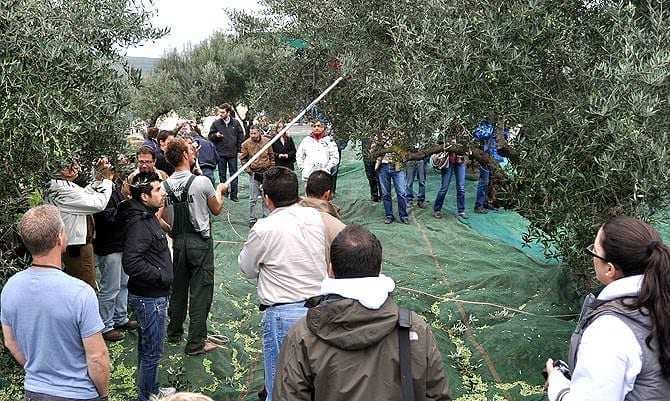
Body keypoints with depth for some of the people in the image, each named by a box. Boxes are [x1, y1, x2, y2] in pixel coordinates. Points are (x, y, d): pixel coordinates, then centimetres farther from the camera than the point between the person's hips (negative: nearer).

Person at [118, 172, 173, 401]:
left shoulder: (147, 217, 9)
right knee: (152, 352, 2)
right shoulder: (139, 223, -23)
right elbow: (132, 263, -31)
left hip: (152, 295, 10)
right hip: (150, 298, -10)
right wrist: (162, 276, -22)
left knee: (147, 348, 23)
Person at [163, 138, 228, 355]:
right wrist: (220, 191, 17)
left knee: (178, 288, 19)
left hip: (178, 241, 5)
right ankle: (196, 343, 4)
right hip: (200, 242, -5)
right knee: (200, 291, 1)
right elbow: (216, 209, 0)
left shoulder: (166, 185, -2)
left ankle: (174, 333, 33)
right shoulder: (202, 182, -15)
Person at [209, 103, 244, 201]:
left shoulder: (236, 123, 1)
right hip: (221, 153, 0)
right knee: (222, 175, 8)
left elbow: (241, 135, 10)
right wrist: (215, 135, -15)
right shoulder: (216, 123, 0)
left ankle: (234, 195, 9)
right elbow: (210, 136, 7)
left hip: (233, 153, 0)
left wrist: (239, 147, 2)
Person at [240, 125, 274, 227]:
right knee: (253, 199, 1)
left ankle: (266, 216, 27)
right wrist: (248, 170, -8)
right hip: (254, 174, -2)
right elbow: (242, 158, 0)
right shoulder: (246, 144, -9)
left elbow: (271, 156, 8)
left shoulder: (267, 141, -3)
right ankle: (252, 220, 9)